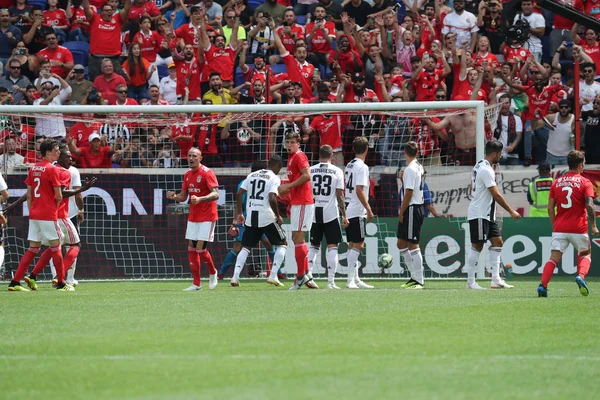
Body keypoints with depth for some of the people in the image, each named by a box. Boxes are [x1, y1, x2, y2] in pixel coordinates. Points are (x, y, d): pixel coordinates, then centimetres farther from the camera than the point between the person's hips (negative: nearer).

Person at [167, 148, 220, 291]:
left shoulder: (207, 173, -13)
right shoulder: (187, 175, 10)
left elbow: (215, 194, -22)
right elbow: (183, 196, 15)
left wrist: (200, 199, -38)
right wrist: (174, 197, -7)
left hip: (207, 217, -7)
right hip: (193, 217, 7)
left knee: (200, 248, -11)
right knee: (191, 248, 3)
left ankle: (213, 273, 17)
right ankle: (196, 284, 9)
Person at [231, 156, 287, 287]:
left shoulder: (252, 175, 12)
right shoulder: (274, 178, -4)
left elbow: (239, 194, 6)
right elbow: (272, 199, -17)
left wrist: (239, 213, 14)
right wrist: (278, 216, -5)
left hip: (251, 217, 5)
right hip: (267, 217, -5)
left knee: (246, 247, 15)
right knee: (282, 244, 12)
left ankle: (235, 276, 0)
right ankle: (273, 275, 0)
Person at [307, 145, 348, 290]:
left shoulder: (311, 171, 3)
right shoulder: (337, 171, -3)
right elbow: (340, 195, -5)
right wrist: (344, 215, 0)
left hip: (313, 212, 3)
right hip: (331, 213, -3)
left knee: (314, 246, 16)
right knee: (332, 246, 2)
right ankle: (331, 281, -5)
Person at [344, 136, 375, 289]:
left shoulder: (350, 165, 13)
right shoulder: (362, 167, -13)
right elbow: (359, 191, -20)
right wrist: (368, 209, -16)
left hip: (348, 210, 9)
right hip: (357, 211, -9)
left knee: (353, 245, 12)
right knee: (357, 245, -9)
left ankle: (355, 279, 16)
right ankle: (351, 280, -13)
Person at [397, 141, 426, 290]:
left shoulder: (410, 169, -15)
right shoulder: (419, 167, 14)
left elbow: (408, 193, -18)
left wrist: (401, 213, -14)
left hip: (411, 209, -10)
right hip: (417, 207, 10)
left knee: (412, 245, -6)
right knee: (401, 244, 15)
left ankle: (419, 280, -3)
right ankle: (415, 276, 16)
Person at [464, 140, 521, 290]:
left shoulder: (479, 166, 12)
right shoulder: (486, 170, -19)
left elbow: (472, 190, 21)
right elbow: (496, 195, -20)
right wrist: (511, 211, -14)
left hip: (487, 214, 10)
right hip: (479, 214, -10)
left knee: (497, 242, 7)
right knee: (477, 246, -5)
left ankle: (496, 279, 6)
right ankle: (471, 282, 0)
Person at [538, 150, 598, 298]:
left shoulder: (557, 183, 9)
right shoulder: (585, 182, -2)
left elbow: (550, 208, 9)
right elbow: (589, 205, -12)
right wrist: (593, 226, -6)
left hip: (559, 228, 2)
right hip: (579, 228, -2)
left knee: (554, 257, 0)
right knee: (585, 254, 18)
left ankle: (542, 285, -18)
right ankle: (581, 276, -9)